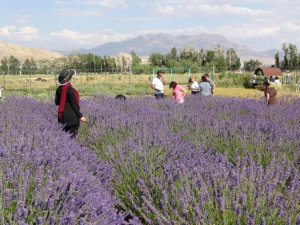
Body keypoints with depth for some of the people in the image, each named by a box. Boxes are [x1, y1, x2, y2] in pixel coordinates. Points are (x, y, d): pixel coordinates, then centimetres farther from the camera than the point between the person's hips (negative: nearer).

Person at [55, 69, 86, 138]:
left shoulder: (59, 89, 2)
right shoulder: (70, 90, -18)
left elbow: (57, 102, 11)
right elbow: (74, 104, -17)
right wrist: (80, 116, -12)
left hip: (63, 116, 7)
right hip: (72, 116, -7)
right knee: (72, 135, -2)